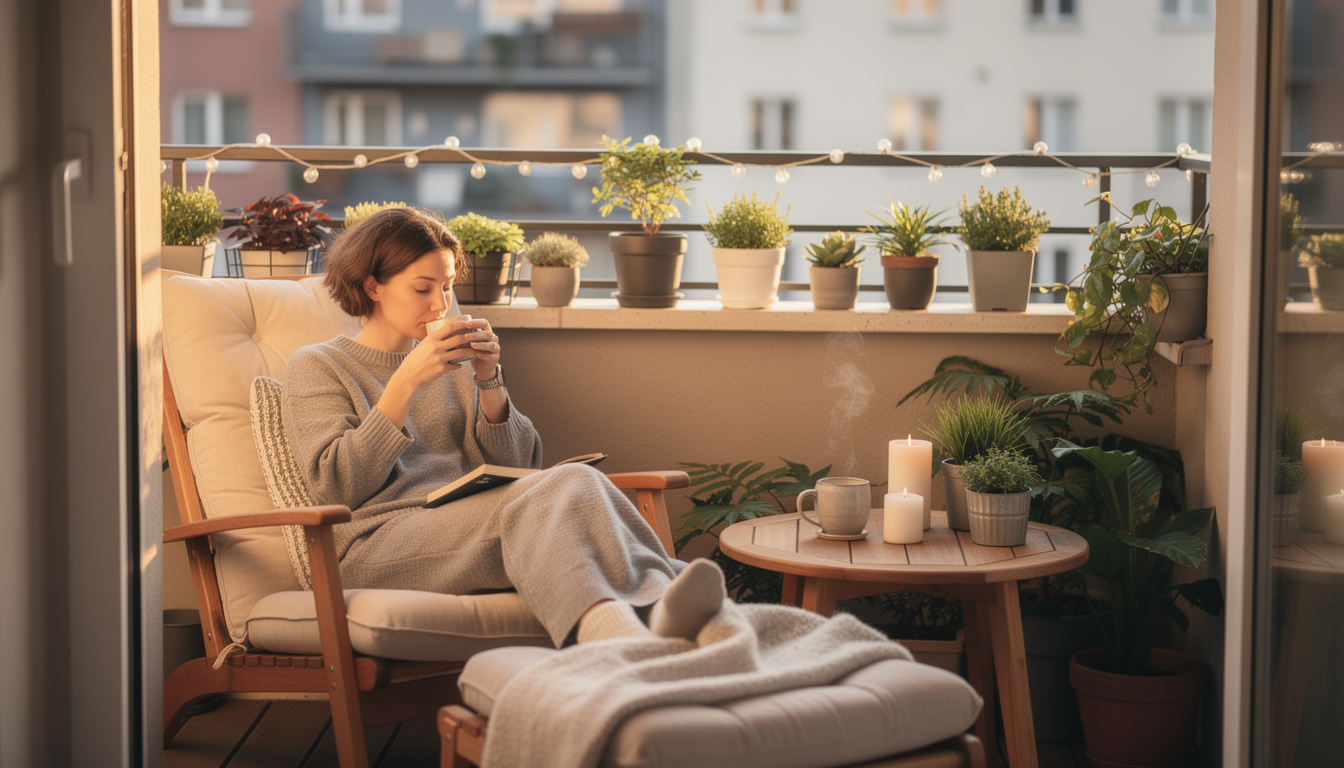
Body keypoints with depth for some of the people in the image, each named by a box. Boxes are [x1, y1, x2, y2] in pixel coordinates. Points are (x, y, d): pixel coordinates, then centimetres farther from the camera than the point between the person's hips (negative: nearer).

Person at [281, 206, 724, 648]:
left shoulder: (452, 363, 25)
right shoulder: (316, 367, 13)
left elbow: (513, 466, 16)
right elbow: (337, 486, -4)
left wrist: (489, 382, 2)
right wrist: (406, 382, -9)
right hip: (380, 540, -4)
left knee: (575, 480, -31)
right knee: (540, 502, -35)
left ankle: (656, 607, -61)